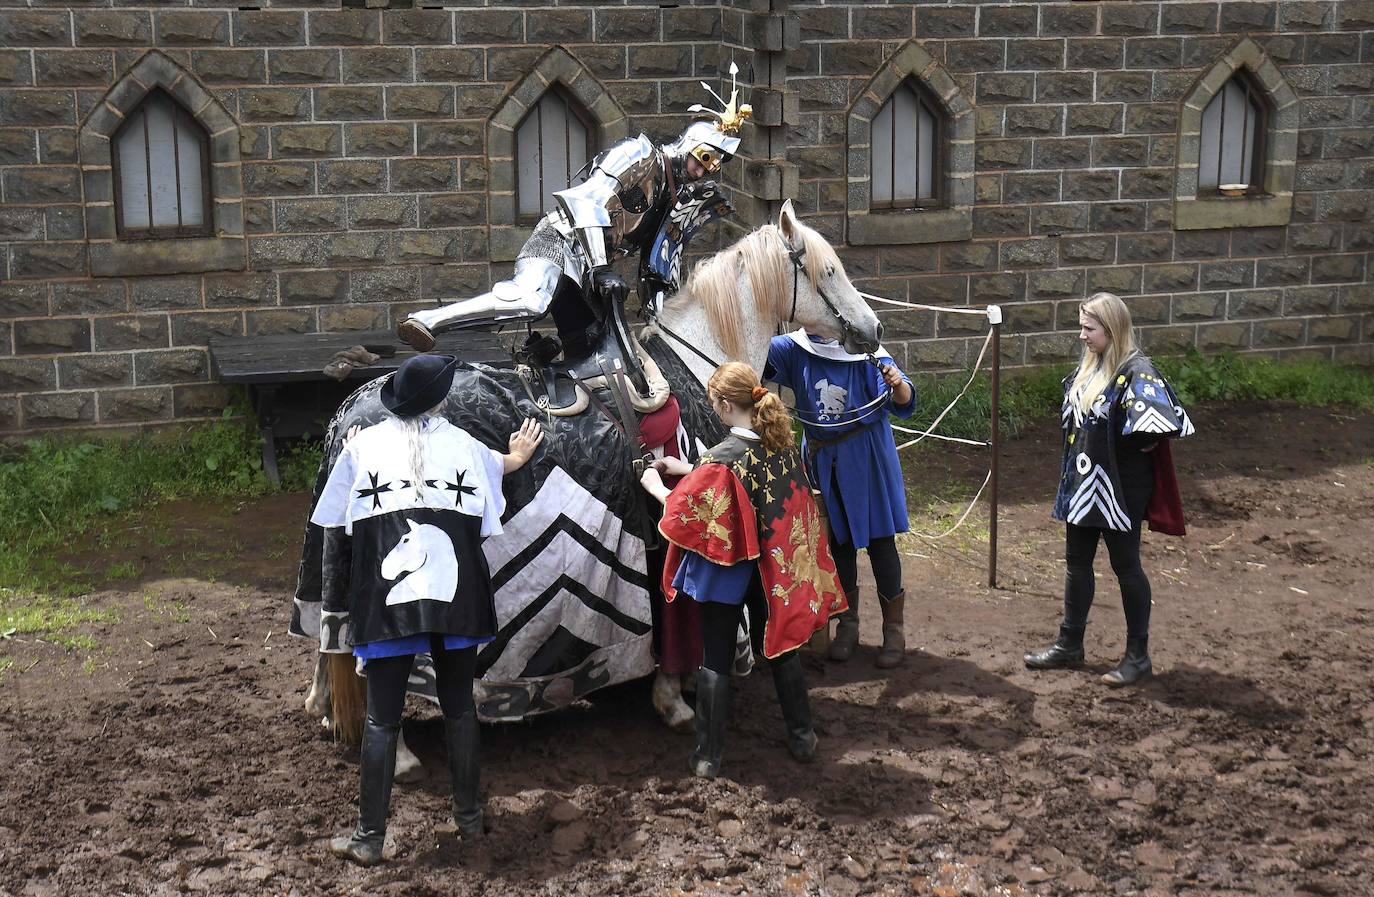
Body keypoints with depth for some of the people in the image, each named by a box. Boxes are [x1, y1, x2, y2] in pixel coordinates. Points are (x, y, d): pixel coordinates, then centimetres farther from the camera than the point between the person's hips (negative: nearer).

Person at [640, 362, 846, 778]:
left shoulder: (722, 459, -25)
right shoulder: (783, 443, -5)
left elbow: (684, 510, -15)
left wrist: (655, 487, 4)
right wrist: (689, 470, 13)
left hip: (727, 572, -5)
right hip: (776, 570, 6)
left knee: (716, 661, 7)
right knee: (781, 648, 22)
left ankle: (708, 756, 13)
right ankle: (802, 739, 32)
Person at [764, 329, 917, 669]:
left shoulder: (867, 353, -16)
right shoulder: (795, 351, -6)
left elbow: (903, 403, -24)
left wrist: (898, 384, -46)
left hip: (867, 460, -3)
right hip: (823, 464, 3)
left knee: (880, 542, 3)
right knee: (839, 543, 14)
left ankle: (894, 630, 14)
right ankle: (847, 624, 29)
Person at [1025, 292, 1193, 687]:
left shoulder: (1134, 372, -21)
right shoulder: (1089, 368, 5)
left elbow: (1161, 422, -32)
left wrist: (1138, 448, -16)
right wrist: (1074, 468, 8)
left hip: (1119, 486, -8)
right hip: (1082, 481, 8)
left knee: (1125, 566, 4)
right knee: (1077, 562, 15)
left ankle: (1138, 655, 17)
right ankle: (1069, 645, 28)